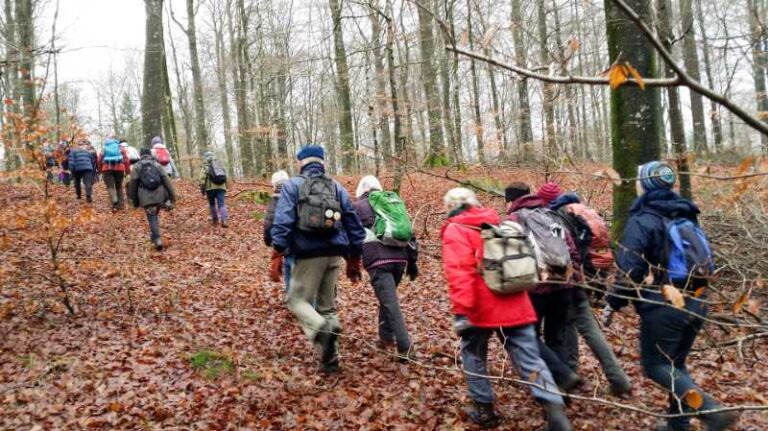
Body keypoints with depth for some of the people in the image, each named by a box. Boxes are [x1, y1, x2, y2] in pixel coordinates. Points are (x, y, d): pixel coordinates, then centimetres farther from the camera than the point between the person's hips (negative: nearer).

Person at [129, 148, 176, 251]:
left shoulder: (137, 167, 6)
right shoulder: (157, 165, 8)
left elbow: (133, 185, 5)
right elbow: (166, 181, 1)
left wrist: (135, 201, 13)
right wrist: (172, 197, 2)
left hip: (146, 199, -1)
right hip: (160, 196, 1)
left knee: (152, 219, 2)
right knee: (154, 216, 24)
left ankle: (157, 239, -9)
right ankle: (154, 235, 27)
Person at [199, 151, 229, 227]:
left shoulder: (205, 167, 5)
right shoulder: (220, 165, 19)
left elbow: (202, 179, -5)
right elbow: (225, 177, 21)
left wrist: (202, 189, -3)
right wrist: (225, 187, 27)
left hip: (211, 188, -2)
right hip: (221, 187, 3)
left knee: (212, 204, 15)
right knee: (222, 204, -4)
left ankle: (215, 219, 20)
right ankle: (224, 220, -18)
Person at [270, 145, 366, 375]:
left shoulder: (292, 185, 3)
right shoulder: (337, 187, 13)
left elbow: (283, 220, -10)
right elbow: (353, 223, 13)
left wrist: (278, 253, -10)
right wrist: (354, 259, 19)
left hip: (308, 254, -4)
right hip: (334, 253, 4)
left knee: (297, 300, 7)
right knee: (327, 305, 15)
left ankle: (322, 329, -22)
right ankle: (329, 359, 13)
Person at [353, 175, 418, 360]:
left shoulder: (359, 206, 13)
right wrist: (412, 261, 22)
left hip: (378, 260, -5)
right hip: (399, 258, 5)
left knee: (390, 304, -7)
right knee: (388, 299, 24)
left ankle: (405, 349, -11)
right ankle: (386, 337, 28)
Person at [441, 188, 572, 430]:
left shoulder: (455, 230, -2)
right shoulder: (496, 223, 19)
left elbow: (458, 271, -18)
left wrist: (461, 311, -23)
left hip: (482, 308, -5)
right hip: (516, 304, 5)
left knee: (473, 354, 18)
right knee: (530, 360, 3)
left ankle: (484, 409, 20)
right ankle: (555, 409, -10)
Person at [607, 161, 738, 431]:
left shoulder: (641, 220, -13)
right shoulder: (687, 216, 11)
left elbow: (629, 270, -18)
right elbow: (706, 258, 18)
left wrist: (615, 302, -6)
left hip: (664, 306, -7)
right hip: (697, 302, 8)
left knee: (655, 364, 5)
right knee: (675, 363, 20)